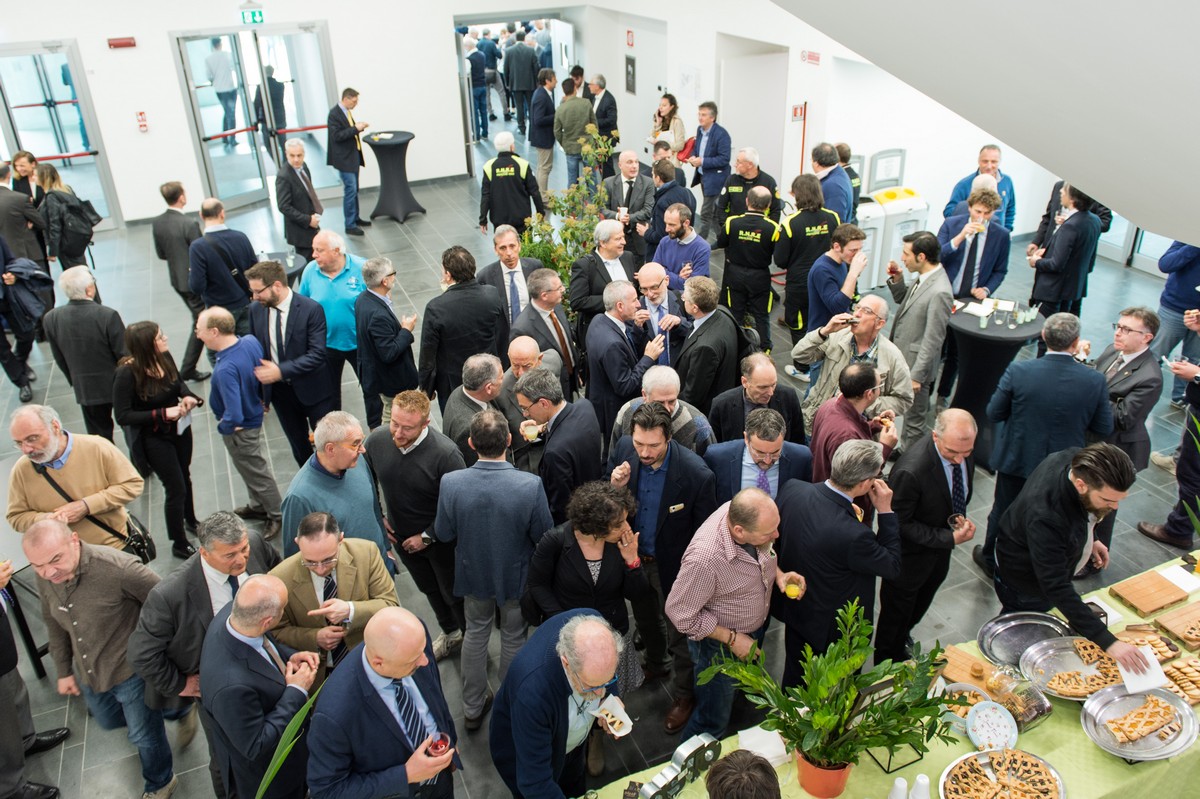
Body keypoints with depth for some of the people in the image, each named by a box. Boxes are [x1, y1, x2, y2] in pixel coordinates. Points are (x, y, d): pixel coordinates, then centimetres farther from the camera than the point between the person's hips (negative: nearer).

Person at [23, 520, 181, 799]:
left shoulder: (119, 568, -35)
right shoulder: (45, 577, -13)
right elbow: (55, 624, 6)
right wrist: (64, 670, 13)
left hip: (131, 669, -6)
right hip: (88, 672, 6)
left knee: (143, 734, 14)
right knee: (109, 721, 30)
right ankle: (166, 708, 58)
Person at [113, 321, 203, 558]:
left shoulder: (164, 357, -13)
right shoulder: (127, 374, -28)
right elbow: (123, 416, -23)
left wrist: (188, 395, -12)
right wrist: (162, 414, -29)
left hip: (179, 428, 6)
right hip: (154, 439, -6)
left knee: (184, 476, 26)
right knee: (176, 489, 2)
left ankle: (190, 521, 52)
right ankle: (179, 545, 22)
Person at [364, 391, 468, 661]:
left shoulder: (445, 453, -33)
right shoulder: (376, 441, -18)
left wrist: (427, 537, -17)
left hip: (440, 539, -5)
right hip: (402, 536, 5)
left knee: (453, 593, 15)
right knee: (429, 589, 27)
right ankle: (450, 633, 52)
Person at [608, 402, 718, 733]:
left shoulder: (696, 474, -32)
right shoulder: (625, 449, -19)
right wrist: (615, 487, -27)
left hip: (673, 567, -5)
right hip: (634, 557, 5)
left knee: (679, 632, 18)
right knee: (645, 619, 30)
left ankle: (684, 694, 44)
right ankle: (656, 663, 61)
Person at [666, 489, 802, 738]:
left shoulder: (743, 513, -22)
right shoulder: (704, 559, -42)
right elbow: (679, 613, -27)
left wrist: (778, 573, -14)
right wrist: (731, 638, -21)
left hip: (756, 629, 7)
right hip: (719, 644, -7)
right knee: (713, 721, 13)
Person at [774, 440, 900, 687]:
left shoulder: (792, 489, -23)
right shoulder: (854, 535, -40)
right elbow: (893, 567, -20)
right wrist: (885, 511, -17)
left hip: (792, 609, 6)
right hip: (831, 629, -6)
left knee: (794, 678, 32)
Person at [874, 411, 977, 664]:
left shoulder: (962, 447, -18)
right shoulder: (910, 471, -41)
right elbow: (901, 524, -26)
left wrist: (960, 518, -14)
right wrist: (950, 538, -29)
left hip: (941, 548, 7)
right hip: (910, 555, -7)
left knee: (921, 603, 32)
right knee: (897, 613, 19)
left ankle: (903, 636, 61)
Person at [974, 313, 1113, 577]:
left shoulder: (1019, 371, -25)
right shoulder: (1095, 380, -20)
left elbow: (994, 412, -14)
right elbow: (1104, 428, -9)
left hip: (1017, 459, -1)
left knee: (1003, 512, 22)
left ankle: (991, 560, 43)